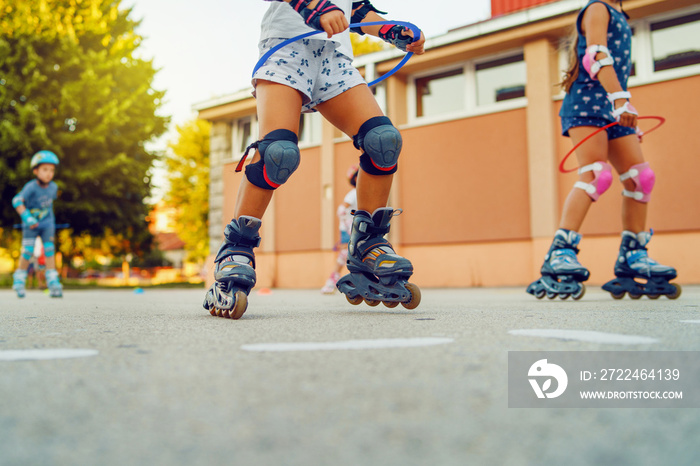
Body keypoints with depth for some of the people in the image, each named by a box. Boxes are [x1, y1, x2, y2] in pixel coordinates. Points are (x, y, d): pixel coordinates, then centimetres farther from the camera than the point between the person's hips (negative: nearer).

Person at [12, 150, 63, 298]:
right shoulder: (31, 187, -19)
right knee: (27, 252, -5)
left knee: (49, 249, -6)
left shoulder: (53, 187, -2)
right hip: (31, 224, -4)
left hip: (47, 223, 4)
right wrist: (26, 216, -32)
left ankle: (52, 281, -4)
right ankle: (19, 280, 13)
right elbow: (17, 201, -24)